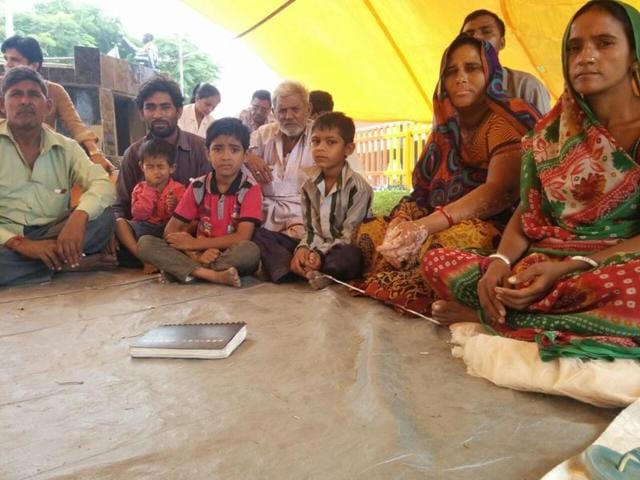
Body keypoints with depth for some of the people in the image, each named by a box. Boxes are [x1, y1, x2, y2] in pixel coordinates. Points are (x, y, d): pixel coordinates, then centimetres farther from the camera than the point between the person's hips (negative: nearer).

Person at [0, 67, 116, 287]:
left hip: (53, 237, 2)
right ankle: (66, 263, -16)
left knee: (103, 217, -22)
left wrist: (78, 217, -31)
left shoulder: (66, 147, 8)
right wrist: (20, 243, -25)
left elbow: (103, 184, -10)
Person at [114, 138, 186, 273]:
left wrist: (174, 207, -30)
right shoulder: (139, 188, 6)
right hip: (144, 229, 3)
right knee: (119, 223, -21)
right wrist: (149, 191, -11)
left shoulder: (178, 189, -1)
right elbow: (138, 215, -7)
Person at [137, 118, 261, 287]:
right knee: (145, 243, -16)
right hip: (201, 254, 4)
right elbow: (170, 231, 2)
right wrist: (195, 254, -18)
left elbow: (243, 237, -18)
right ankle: (214, 275, -28)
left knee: (250, 251, -37)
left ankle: (182, 269, -23)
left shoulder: (250, 189, -8)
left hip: (232, 257, -4)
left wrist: (193, 244, -12)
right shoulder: (197, 187, 3)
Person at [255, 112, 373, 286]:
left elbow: (349, 236, -14)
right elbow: (310, 230, 3)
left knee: (350, 256, -39)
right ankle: (310, 273, -30)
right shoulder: (309, 184, 5)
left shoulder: (359, 188, -11)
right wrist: (303, 248, -18)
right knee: (265, 243, -9)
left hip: (340, 251, -5)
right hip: (316, 249, 5)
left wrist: (320, 253, -26)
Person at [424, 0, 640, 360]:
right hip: (540, 265, 3)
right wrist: (500, 262, -14)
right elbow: (527, 213, 6)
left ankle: (489, 316, -18)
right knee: (437, 261, -10)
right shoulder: (551, 131, 8)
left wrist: (567, 268, -21)